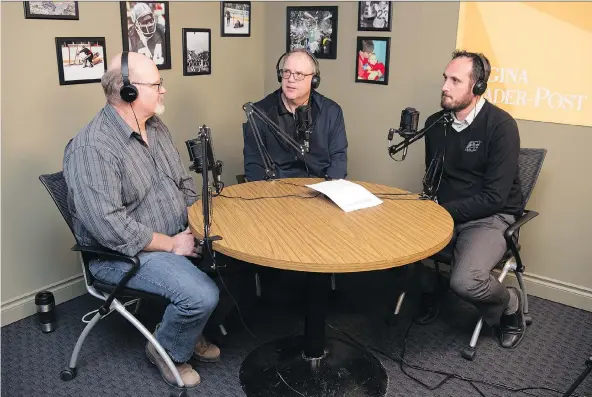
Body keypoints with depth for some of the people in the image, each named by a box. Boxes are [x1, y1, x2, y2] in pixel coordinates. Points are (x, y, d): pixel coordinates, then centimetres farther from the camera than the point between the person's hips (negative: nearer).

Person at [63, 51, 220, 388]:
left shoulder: (156, 127, 6)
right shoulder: (92, 148, -22)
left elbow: (184, 182, 14)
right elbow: (110, 227, -28)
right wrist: (171, 244, -21)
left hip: (178, 236, 9)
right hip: (124, 253, -8)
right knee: (202, 295, -25)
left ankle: (193, 330, 17)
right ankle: (168, 351, 8)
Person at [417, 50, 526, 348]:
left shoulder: (501, 125, -15)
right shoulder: (435, 123, 3)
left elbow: (494, 198, -19)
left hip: (490, 218, -5)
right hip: (444, 213, 5)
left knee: (464, 282, -30)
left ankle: (509, 305, 7)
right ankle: (426, 292, 13)